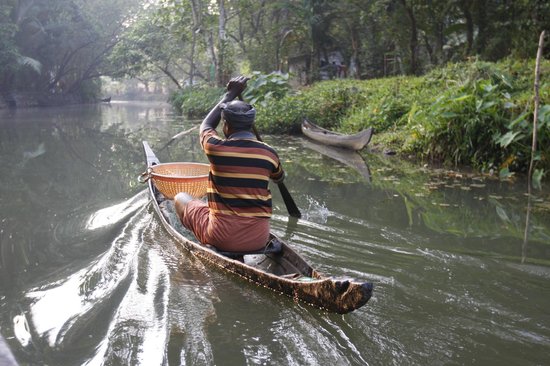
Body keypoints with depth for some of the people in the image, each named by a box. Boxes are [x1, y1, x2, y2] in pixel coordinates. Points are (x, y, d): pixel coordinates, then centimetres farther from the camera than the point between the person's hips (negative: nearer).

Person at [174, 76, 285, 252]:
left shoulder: (216, 148, -9)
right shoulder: (269, 153, -3)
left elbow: (206, 125, 16)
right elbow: (280, 178, 21)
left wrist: (231, 94, 24)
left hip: (222, 238, -2)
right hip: (259, 239, 3)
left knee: (180, 198, 20)